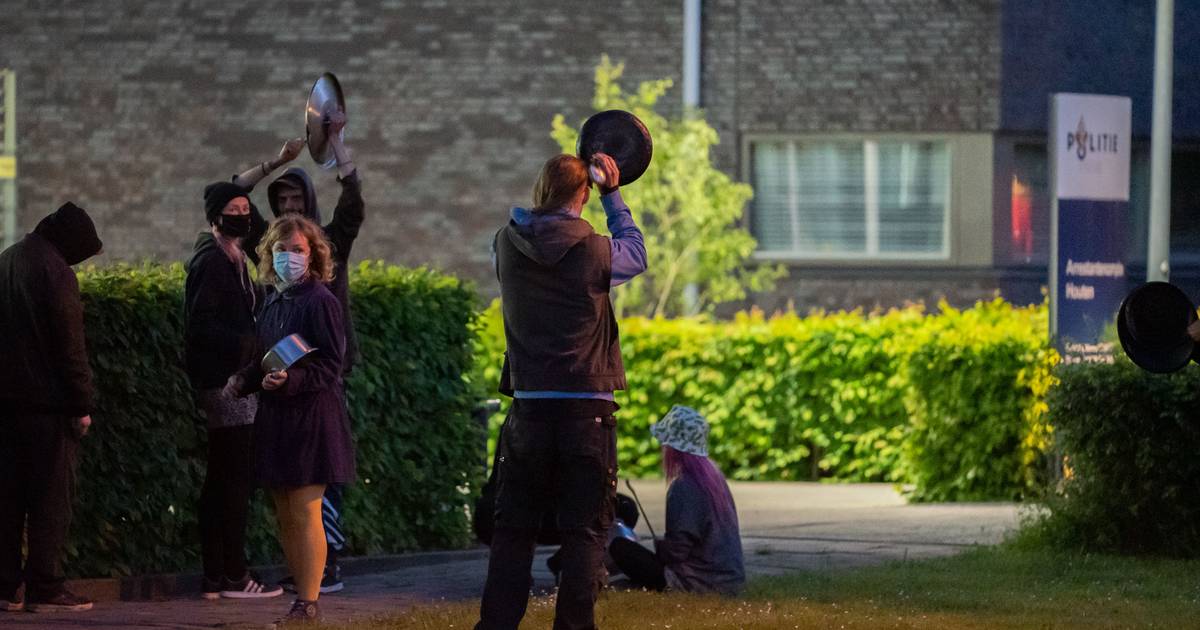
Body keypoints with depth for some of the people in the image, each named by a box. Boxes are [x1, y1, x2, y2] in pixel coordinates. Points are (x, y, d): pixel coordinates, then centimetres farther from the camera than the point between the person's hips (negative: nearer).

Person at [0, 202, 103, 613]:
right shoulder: (54, 270, -12)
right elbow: (70, 345, -15)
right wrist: (82, 404, -11)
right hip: (47, 403, -8)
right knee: (51, 499, -4)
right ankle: (44, 588, -6)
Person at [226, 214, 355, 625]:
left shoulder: (320, 302, -10)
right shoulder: (273, 302, 12)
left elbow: (328, 367, -14)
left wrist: (290, 381, -28)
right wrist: (243, 380, 3)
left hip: (311, 417, -8)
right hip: (275, 419, 8)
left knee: (304, 514, -8)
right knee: (285, 517, 9)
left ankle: (308, 604, -5)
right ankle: (302, 596, 16)